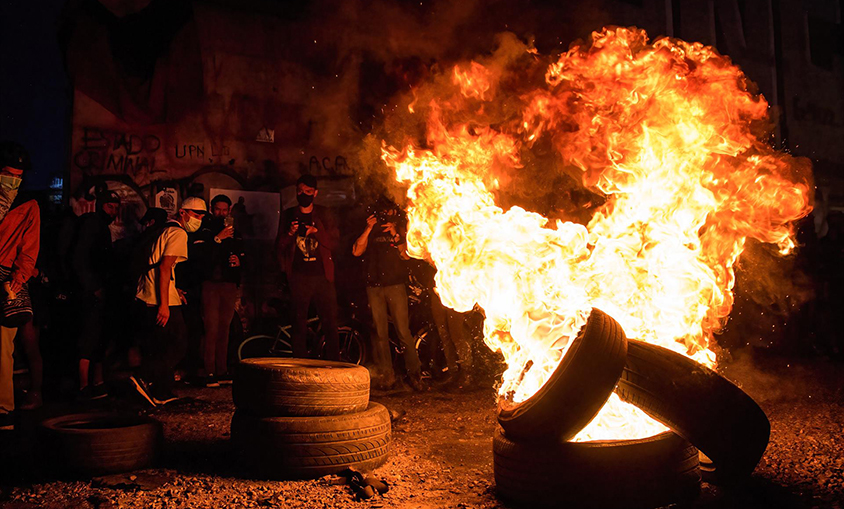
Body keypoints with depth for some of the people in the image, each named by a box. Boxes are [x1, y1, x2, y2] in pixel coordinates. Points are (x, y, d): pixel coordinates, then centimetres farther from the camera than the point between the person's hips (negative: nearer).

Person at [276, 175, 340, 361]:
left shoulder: (324, 215, 12)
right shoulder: (288, 215, 13)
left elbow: (334, 241, 5)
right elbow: (279, 246, 11)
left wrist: (316, 232, -10)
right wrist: (289, 233, -9)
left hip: (322, 275, 0)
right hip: (299, 276, 0)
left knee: (330, 323, -4)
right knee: (299, 325, 1)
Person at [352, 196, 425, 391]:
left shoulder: (400, 230, 13)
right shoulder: (370, 232, 15)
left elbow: (406, 254, 0)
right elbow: (356, 251, 0)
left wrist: (395, 235, -11)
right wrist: (368, 229, -5)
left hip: (395, 285, -2)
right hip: (374, 286, 2)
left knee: (403, 330, -7)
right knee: (380, 333, 1)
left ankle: (414, 373, 0)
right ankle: (386, 376, 7)